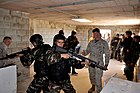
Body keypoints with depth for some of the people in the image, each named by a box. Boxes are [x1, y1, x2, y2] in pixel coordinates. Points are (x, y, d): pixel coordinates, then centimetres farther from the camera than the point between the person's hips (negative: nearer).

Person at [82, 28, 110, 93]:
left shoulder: (104, 43, -8)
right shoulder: (91, 42, 5)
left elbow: (107, 54, -6)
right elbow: (88, 50, 10)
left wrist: (106, 64, -9)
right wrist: (84, 53, -14)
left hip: (99, 63, -5)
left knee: (98, 78, -2)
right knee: (91, 76, 19)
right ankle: (93, 87, 44)